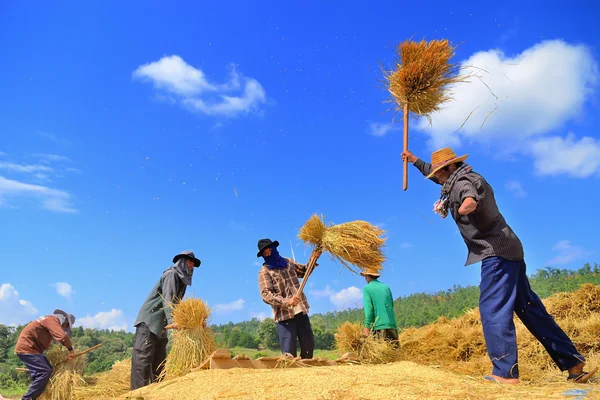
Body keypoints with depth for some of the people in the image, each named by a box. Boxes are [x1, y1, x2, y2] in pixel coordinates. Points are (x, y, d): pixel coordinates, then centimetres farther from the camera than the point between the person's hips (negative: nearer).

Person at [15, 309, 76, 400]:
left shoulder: (50, 320, 17)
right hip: (26, 348, -11)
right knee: (44, 372, -16)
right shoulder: (53, 320, -15)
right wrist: (71, 350, -17)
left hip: (28, 347, 11)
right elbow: (63, 337, -29)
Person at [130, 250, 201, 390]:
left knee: (159, 359, 11)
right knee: (143, 356, -12)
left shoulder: (182, 279, 16)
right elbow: (167, 298, -26)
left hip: (160, 324, 10)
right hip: (149, 320, -10)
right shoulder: (171, 274, -11)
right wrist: (171, 320, -38)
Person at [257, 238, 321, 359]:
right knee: (289, 352, -6)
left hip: (301, 311, 6)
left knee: (309, 345, 14)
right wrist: (286, 301, -29)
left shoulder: (288, 262, 12)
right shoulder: (265, 272, -5)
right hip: (284, 315, -5)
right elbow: (266, 294, -17)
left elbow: (304, 271, 29)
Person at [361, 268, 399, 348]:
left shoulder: (367, 288, 1)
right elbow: (392, 304, 20)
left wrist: (367, 326, -12)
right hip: (392, 325, 5)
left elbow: (368, 308, -9)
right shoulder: (386, 287, 17)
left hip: (378, 326, -5)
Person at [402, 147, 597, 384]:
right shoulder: (464, 179, 19)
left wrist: (467, 204, -61)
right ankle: (572, 362, 17)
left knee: (493, 309, -11)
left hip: (496, 252, -10)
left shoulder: (462, 182, -12)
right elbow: (436, 175, 38)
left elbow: (470, 198, -39)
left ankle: (505, 372, -10)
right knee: (528, 307, 12)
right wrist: (414, 160, 44)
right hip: (507, 250, 10)